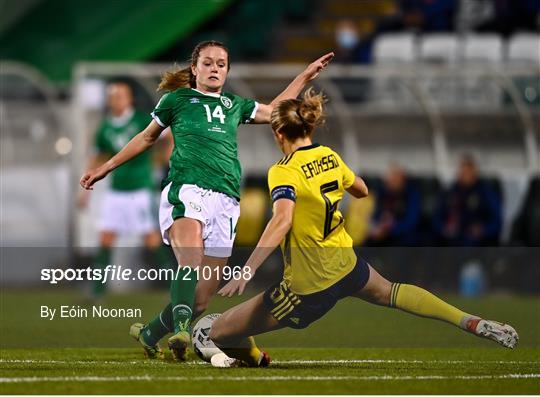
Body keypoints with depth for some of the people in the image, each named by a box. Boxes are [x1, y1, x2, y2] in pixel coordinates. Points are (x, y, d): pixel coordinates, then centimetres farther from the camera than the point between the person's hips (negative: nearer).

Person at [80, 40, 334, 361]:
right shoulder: (177, 99, 14)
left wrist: (305, 76, 40)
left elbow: (273, 111, 39)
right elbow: (147, 137, 27)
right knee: (191, 261, -33)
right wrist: (106, 168, 30)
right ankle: (181, 330, -49)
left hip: (226, 200, 4)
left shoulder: (234, 106, 24)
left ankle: (149, 334, 18)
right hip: (187, 190, -4)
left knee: (203, 296, -2)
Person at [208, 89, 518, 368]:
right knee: (389, 291, 38)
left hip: (307, 289, -7)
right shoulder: (331, 157, 1)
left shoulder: (284, 172, -19)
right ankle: (472, 323, 34)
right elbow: (362, 191, 21)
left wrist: (247, 271, -44)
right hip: (346, 264, 7)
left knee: (221, 332, 4)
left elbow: (282, 220, -37)